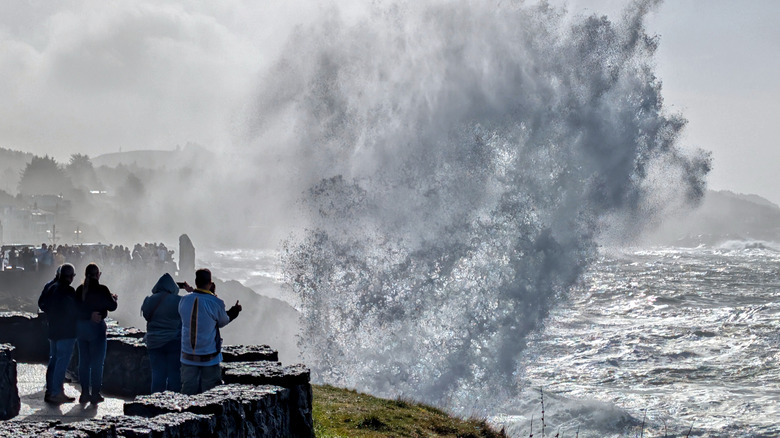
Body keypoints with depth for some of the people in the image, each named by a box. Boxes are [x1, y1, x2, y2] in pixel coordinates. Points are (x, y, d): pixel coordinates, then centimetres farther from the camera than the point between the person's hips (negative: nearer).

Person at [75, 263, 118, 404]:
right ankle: (95, 393, 4)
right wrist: (113, 298, 14)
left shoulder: (80, 289, 1)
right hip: (96, 327, -5)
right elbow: (112, 307, -5)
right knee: (97, 362, 3)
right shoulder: (101, 289, -12)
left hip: (81, 327, 5)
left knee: (83, 361, 11)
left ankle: (84, 393, 13)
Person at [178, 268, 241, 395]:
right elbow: (223, 321, 2)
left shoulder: (184, 300, -4)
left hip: (188, 356, 3)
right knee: (209, 393, 6)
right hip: (209, 357, -3)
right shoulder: (216, 303, -15)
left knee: (188, 390, 9)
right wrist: (233, 312, 20)